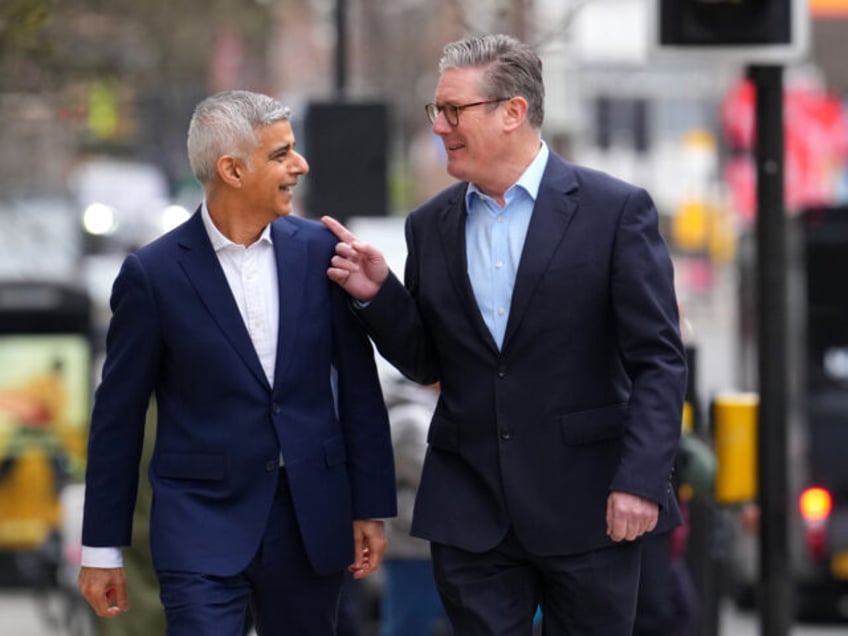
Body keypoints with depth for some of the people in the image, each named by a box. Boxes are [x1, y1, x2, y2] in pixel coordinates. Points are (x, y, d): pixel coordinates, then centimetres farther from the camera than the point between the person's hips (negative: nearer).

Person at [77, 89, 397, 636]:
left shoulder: (319, 251, 2)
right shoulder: (154, 274, -7)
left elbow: (358, 387, 8)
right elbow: (118, 418, -1)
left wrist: (371, 509, 6)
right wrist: (102, 550, 1)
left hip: (311, 523, 3)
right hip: (203, 524, -3)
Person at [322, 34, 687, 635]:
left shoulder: (615, 210, -5)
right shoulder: (431, 225, 9)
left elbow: (659, 360, -7)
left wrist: (640, 480, -16)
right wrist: (377, 294, -2)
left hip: (586, 509, -4)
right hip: (469, 509, 4)